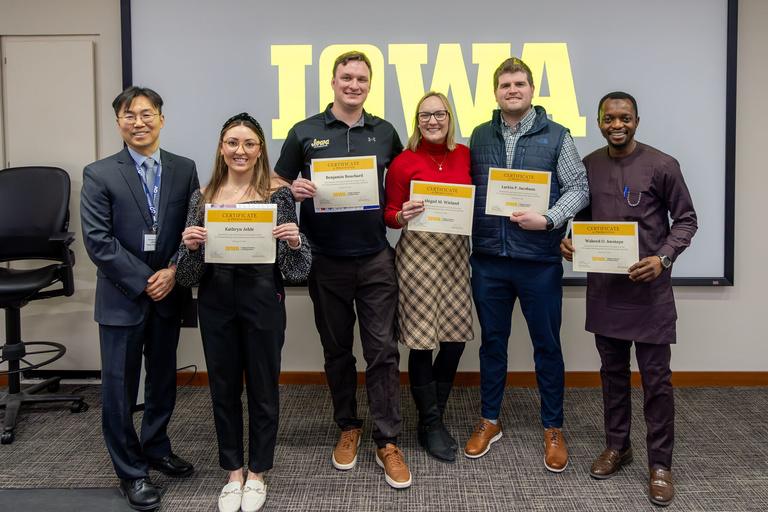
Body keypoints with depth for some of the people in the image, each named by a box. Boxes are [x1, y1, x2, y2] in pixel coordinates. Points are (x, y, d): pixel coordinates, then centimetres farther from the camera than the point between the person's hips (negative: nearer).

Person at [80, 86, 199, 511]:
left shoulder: (184, 170, 5)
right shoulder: (99, 175, -4)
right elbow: (98, 240, -10)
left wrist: (173, 271, -11)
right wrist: (143, 281, -13)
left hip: (168, 295, 3)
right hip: (122, 298, -3)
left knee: (164, 379, 16)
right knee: (119, 388, 4)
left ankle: (156, 449, 37)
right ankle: (131, 472, 20)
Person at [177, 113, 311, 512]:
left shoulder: (278, 195, -2)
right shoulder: (203, 197, 4)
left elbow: (295, 269, -3)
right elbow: (187, 273, 4)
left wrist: (294, 242, -23)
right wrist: (191, 246, -17)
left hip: (263, 300, -2)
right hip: (216, 302, 2)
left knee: (263, 388, 9)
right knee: (223, 389, 12)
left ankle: (256, 475, 29)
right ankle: (233, 472, 32)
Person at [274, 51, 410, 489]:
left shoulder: (385, 133, 8)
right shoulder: (304, 133, 4)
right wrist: (295, 190, -14)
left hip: (375, 259, 0)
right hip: (326, 260, 0)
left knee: (382, 349, -1)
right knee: (337, 349, 12)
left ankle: (388, 442, 9)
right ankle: (349, 427, 29)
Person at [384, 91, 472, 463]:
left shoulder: (464, 155, 9)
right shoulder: (404, 162, -2)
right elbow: (389, 214, 2)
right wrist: (402, 216, -19)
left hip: (456, 250, 4)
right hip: (418, 250, -4)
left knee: (456, 338, 6)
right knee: (422, 341, -1)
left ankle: (433, 416, 27)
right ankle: (430, 425, 18)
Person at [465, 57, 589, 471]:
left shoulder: (556, 136, 2)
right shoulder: (480, 136, 10)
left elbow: (579, 188, 0)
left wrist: (548, 219, -14)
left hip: (539, 260, -2)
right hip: (488, 259, 3)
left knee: (547, 345, 7)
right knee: (492, 341, 13)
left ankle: (553, 428, 23)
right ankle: (490, 421, 29)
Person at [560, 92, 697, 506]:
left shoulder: (662, 166, -5)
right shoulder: (587, 166, 7)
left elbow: (685, 219, 0)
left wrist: (663, 258, -16)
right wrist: (570, 243, -3)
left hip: (649, 286, -4)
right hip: (604, 285, 4)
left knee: (655, 376, 1)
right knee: (612, 370, 15)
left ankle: (660, 463, 14)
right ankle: (617, 445, 31)